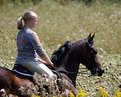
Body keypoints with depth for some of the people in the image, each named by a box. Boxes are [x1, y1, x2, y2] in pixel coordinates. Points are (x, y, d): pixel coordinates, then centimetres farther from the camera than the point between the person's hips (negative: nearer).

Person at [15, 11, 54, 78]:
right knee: (50, 76, -14)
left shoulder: (20, 33, 13)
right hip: (29, 61, -10)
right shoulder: (31, 34, -14)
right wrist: (49, 62, 1)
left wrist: (39, 60, 17)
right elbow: (40, 51, -13)